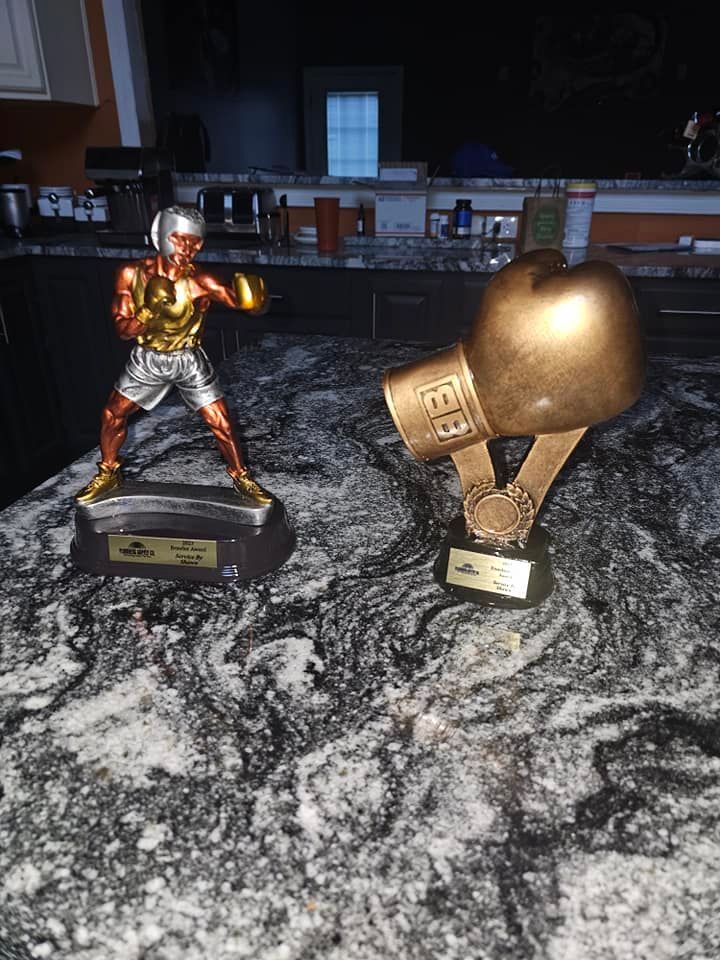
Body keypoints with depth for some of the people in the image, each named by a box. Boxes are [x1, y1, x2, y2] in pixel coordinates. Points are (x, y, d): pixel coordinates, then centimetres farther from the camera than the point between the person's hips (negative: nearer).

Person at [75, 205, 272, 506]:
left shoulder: (201, 282, -23)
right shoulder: (132, 274, -17)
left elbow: (253, 306, -29)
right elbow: (123, 329, -15)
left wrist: (256, 299, -54)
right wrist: (149, 311, -34)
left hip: (189, 360, -2)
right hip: (147, 359, 2)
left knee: (221, 423, -4)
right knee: (112, 414, 8)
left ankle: (242, 478, 19)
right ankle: (108, 474, 32)